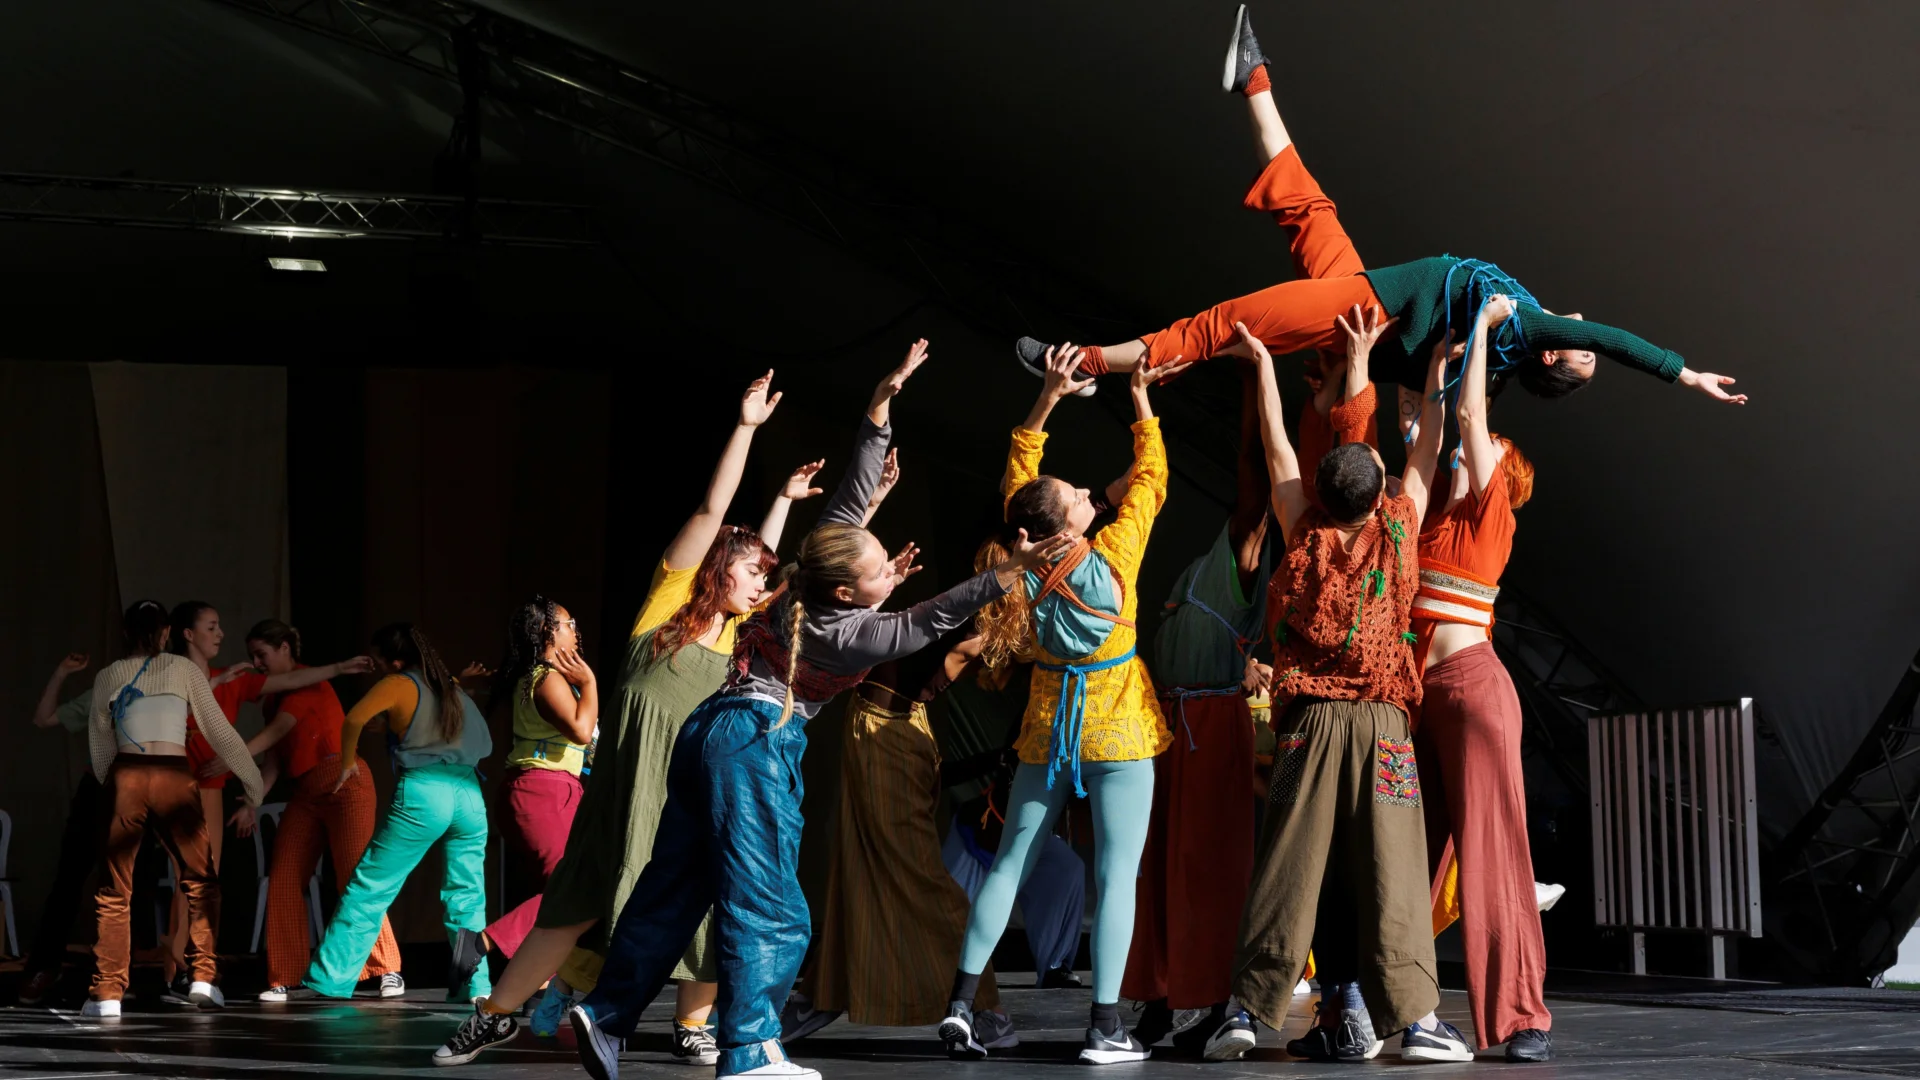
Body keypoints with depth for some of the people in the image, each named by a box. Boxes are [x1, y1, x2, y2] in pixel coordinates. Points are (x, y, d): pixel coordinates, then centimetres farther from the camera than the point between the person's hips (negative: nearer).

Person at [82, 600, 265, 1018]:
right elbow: (220, 733, 9)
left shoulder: (108, 677, 12)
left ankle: (107, 994, 1)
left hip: (125, 778, 1)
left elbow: (99, 745, 17)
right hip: (175, 779, -1)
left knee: (114, 890, 7)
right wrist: (253, 780, 18)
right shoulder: (184, 670, 8)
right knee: (199, 881, 14)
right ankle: (204, 978, 3)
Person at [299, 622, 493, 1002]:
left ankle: (329, 979, 2)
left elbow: (354, 720, -7)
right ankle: (475, 985, 4)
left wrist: (347, 763, 7)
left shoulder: (399, 685, 2)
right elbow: (485, 741, 24)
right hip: (469, 794, 5)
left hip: (423, 794, -5)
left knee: (369, 888, 1)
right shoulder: (453, 689, 19)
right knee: (467, 895, 10)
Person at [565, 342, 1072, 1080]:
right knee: (765, 901, -6)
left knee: (676, 885, 9)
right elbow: (926, 623, -23)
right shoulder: (841, 630, -16)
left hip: (715, 734, 9)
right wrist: (1011, 572, -31)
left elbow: (853, 491, 8)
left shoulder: (816, 569, 3)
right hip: (754, 744, -9)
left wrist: (883, 402, 8)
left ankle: (607, 1013, 9)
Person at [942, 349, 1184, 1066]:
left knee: (1010, 861, 9)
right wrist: (1141, 401, 8)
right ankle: (1105, 1026, -10)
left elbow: (1017, 478, 9)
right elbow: (1149, 481, -1)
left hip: (1048, 732, 4)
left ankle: (961, 1003, 1)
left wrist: (1048, 399, 9)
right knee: (1116, 875, -4)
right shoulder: (1111, 555, -14)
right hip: (1117, 736, -4)